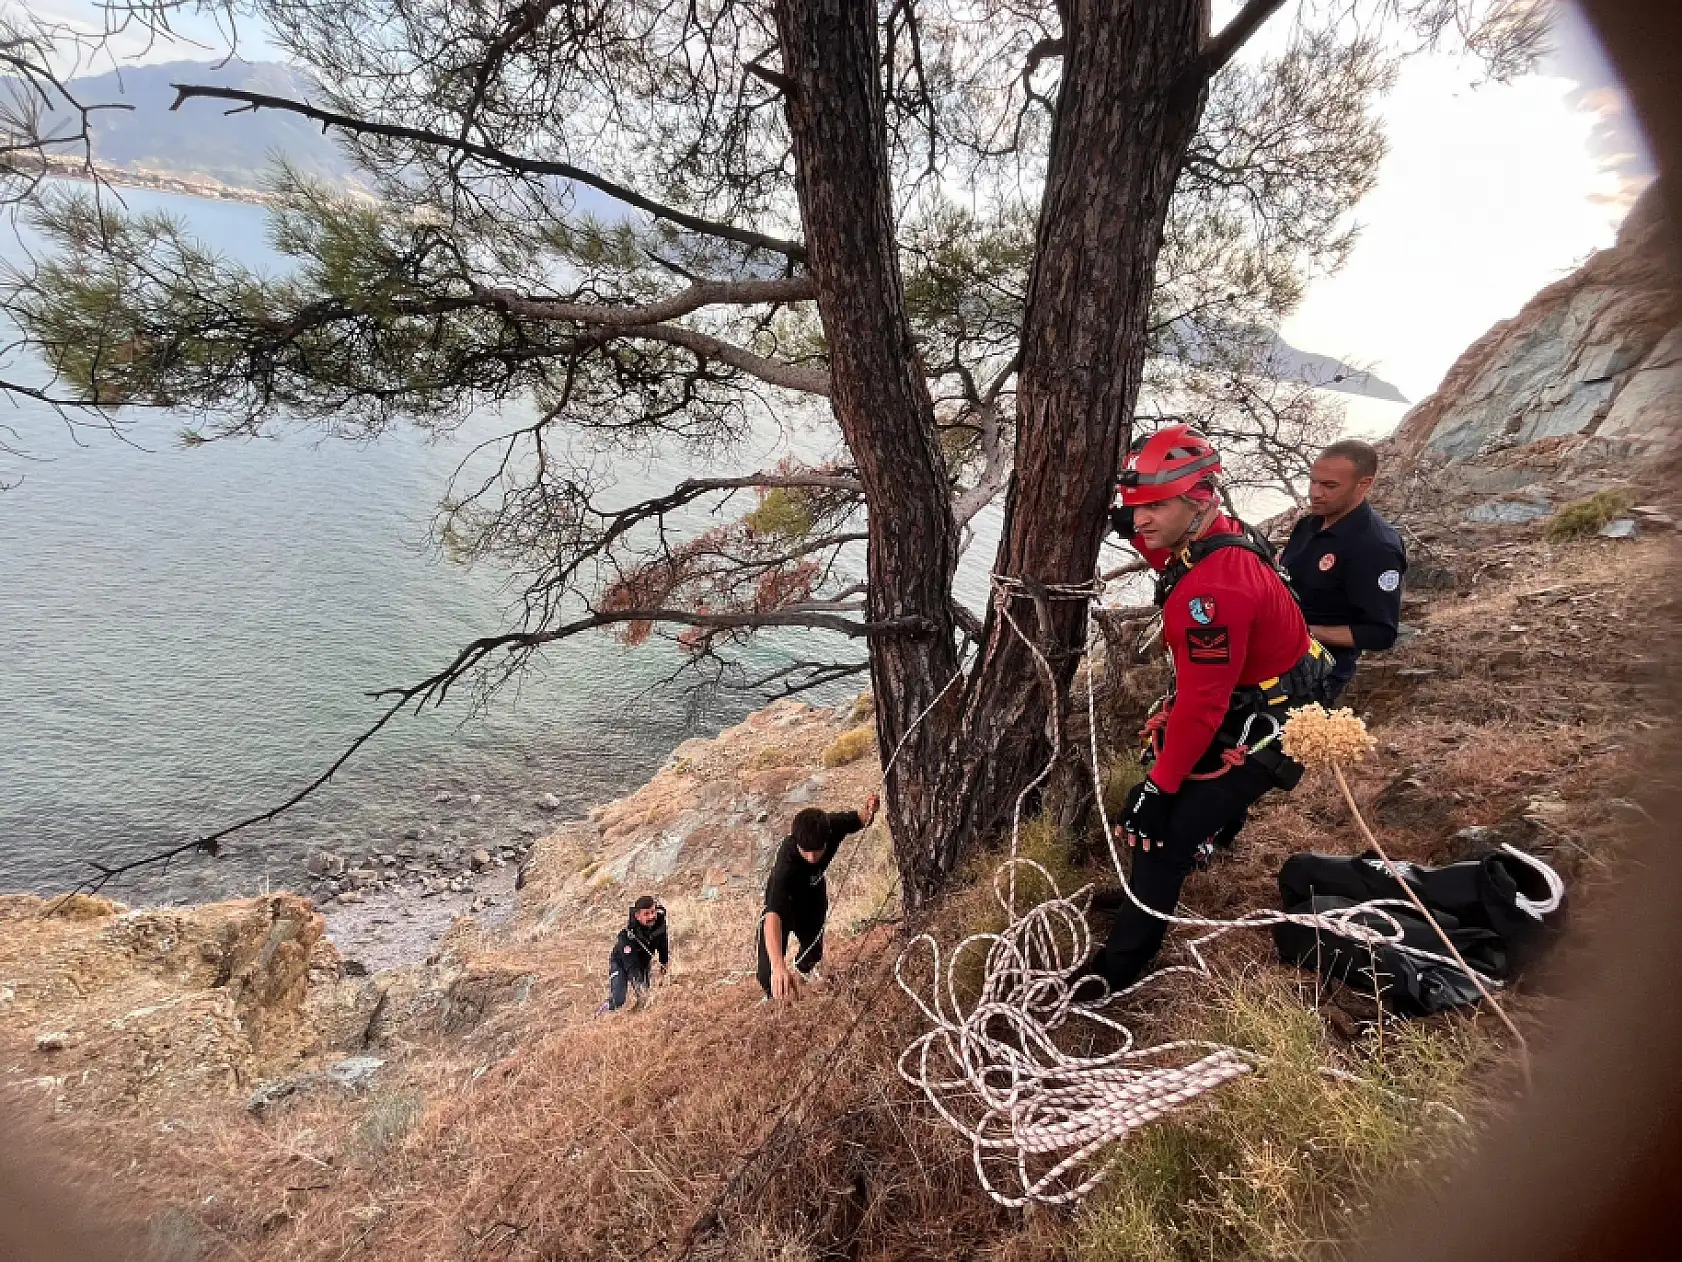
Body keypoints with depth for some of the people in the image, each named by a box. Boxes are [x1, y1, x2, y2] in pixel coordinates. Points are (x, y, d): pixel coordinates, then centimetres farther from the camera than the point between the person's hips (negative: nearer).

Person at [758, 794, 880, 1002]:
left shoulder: (832, 825, -34)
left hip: (813, 895, 4)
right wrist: (778, 966, -73)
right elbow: (772, 916, -57)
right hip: (783, 900, -4)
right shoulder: (786, 864, -47)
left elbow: (861, 820, -12)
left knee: (813, 952, 24)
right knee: (769, 976, -8)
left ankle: (804, 964, 62)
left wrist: (869, 811, -38)